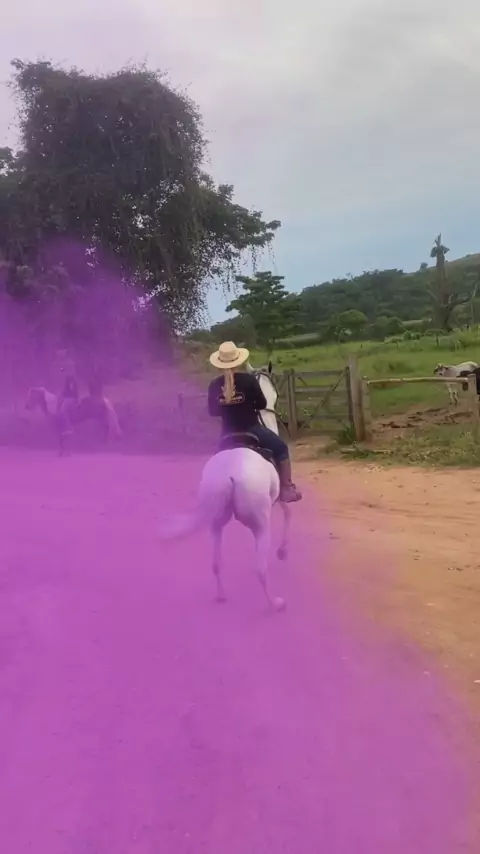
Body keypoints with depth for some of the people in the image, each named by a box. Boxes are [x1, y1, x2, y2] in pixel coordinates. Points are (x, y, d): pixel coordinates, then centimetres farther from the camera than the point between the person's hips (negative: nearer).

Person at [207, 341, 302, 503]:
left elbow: (212, 411, 5)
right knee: (281, 449, 18)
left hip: (229, 434, 3)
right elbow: (262, 404, -5)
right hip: (251, 429, -3)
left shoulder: (214, 385, -5)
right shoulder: (248, 379, -15)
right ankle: (286, 489, 19)